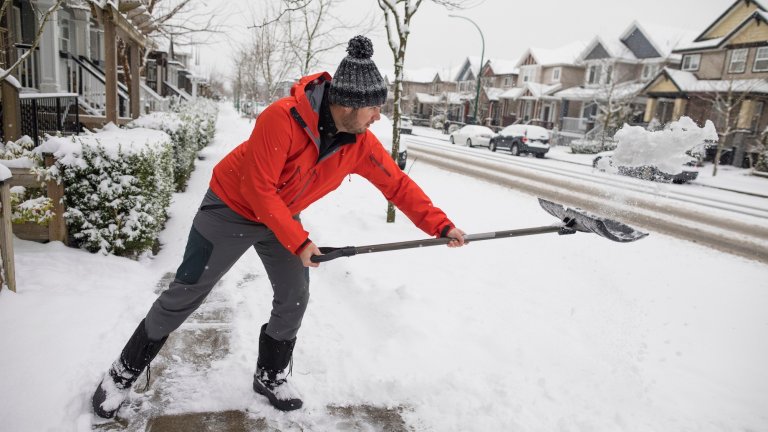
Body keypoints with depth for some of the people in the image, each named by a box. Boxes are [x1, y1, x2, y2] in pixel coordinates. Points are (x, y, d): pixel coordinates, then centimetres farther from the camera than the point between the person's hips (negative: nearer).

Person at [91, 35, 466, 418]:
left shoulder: (360, 143, -16)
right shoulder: (282, 117, -34)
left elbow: (397, 184, -10)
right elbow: (259, 189, -30)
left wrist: (441, 226, -16)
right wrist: (298, 241, -27)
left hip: (282, 216, 6)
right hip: (232, 209, -5)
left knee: (294, 297, 5)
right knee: (185, 294, 3)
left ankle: (270, 376, 29)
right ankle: (124, 373, 25)